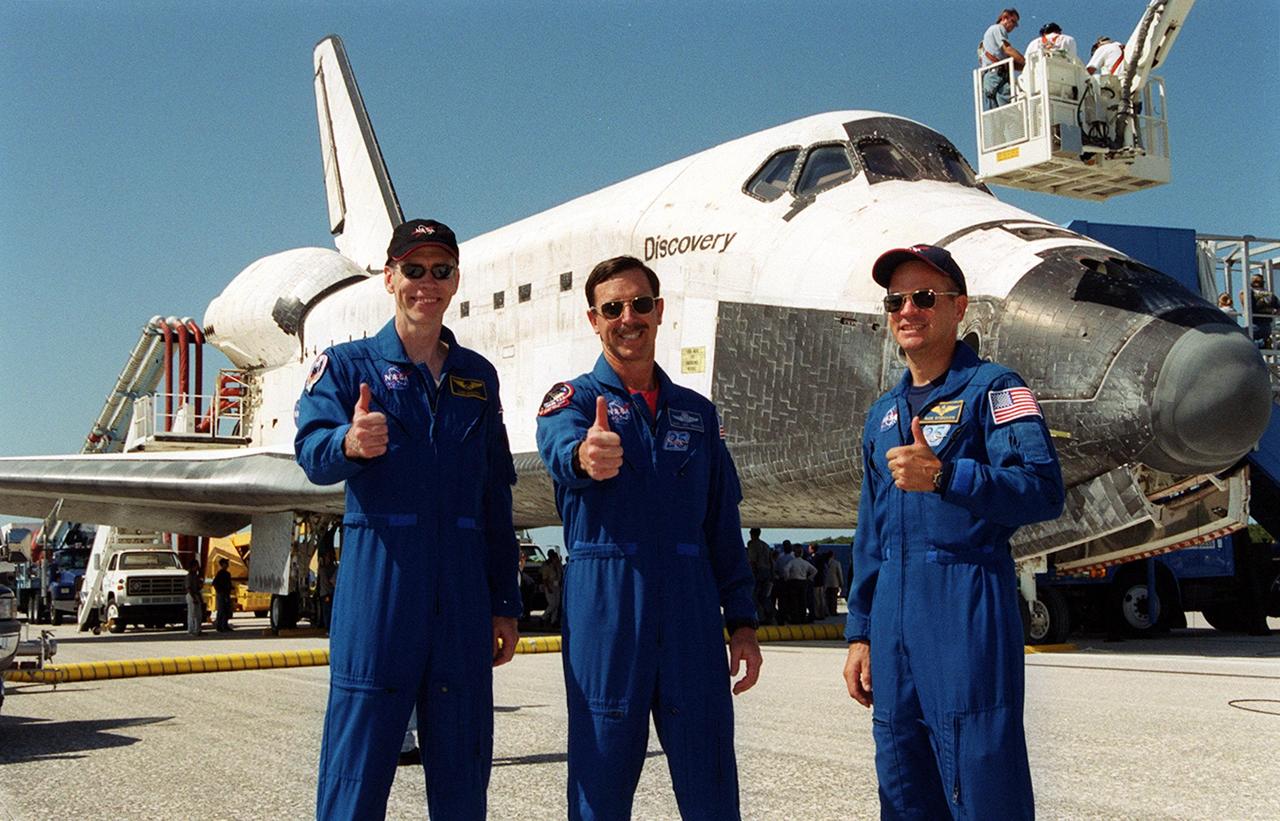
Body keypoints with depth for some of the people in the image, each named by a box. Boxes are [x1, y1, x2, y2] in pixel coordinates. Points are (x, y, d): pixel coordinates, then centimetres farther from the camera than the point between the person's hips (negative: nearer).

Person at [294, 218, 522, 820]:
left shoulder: (478, 376, 16)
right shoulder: (348, 364, 6)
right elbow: (311, 450, -12)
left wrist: (505, 603, 12)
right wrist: (348, 443, -36)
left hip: (464, 595, 4)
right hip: (377, 585, -3)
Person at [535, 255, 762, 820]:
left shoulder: (697, 413, 16)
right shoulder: (573, 399, 5)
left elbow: (724, 528, 15)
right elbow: (560, 449, -20)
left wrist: (742, 623, 8)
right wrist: (585, 455, -44)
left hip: (692, 614, 3)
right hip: (604, 609, -3)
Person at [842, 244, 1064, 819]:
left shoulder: (992, 389, -1)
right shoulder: (883, 413, 19)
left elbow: (1044, 489, -16)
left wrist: (945, 477, -29)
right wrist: (860, 633, 15)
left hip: (967, 604, -7)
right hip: (892, 616, 7)